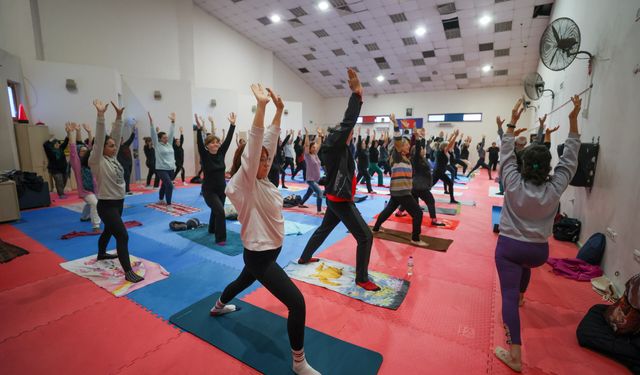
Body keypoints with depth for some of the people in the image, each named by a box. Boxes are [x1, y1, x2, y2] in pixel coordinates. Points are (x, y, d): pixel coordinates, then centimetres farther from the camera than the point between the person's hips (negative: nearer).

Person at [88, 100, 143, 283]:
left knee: (109, 231, 27)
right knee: (122, 236, -14)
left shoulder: (113, 157, 5)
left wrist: (119, 116, -6)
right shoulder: (97, 161, -15)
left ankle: (101, 254, 51)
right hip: (106, 205, -8)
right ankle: (128, 272, -10)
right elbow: (99, 139, -27)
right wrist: (101, 115, -33)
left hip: (118, 202, 9)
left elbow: (116, 136, 1)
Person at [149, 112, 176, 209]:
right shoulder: (157, 145, -4)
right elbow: (153, 134, -13)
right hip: (161, 169, -6)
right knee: (169, 185, -20)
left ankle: (161, 200, 42)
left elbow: (171, 132, 8)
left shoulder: (169, 143, 8)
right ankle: (168, 204, -14)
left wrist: (173, 121, 6)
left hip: (170, 169, 6)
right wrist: (151, 123, -21)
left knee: (164, 185, 21)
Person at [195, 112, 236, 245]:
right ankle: (220, 238, -9)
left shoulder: (221, 153, -2)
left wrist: (232, 125, -14)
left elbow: (228, 139, -8)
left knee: (216, 211, 23)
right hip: (209, 190, -5)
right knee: (220, 211, -19)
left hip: (222, 189, 5)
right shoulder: (205, 155, -12)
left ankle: (212, 229, 49)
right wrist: (199, 129, -41)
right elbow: (199, 143, -28)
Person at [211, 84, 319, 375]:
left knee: (245, 280, 35)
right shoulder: (243, 185, -21)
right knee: (297, 303, -10)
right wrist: (261, 105, -38)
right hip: (259, 255, -9)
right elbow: (253, 146, -34)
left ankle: (218, 307, 65)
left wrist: (279, 110, -5)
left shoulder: (262, 181, 0)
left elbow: (269, 142, -1)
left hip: (270, 250, 9)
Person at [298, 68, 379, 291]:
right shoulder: (336, 147, -20)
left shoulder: (336, 148, 7)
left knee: (324, 229, 25)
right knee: (365, 236, -2)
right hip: (341, 201, -10)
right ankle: (361, 279, 11)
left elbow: (347, 125, 15)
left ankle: (304, 258, 41)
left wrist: (358, 96, 12)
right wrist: (356, 93, -26)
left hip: (335, 198, 10)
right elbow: (348, 122, -29)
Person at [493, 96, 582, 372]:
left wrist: (513, 121, 1)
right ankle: (520, 295, 62)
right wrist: (574, 120, 5)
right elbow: (570, 158, 2)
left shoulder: (513, 183, -14)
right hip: (539, 250, 4)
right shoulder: (554, 189, -10)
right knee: (525, 263, 39)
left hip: (508, 246, -3)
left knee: (508, 295, -1)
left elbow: (506, 154, -3)